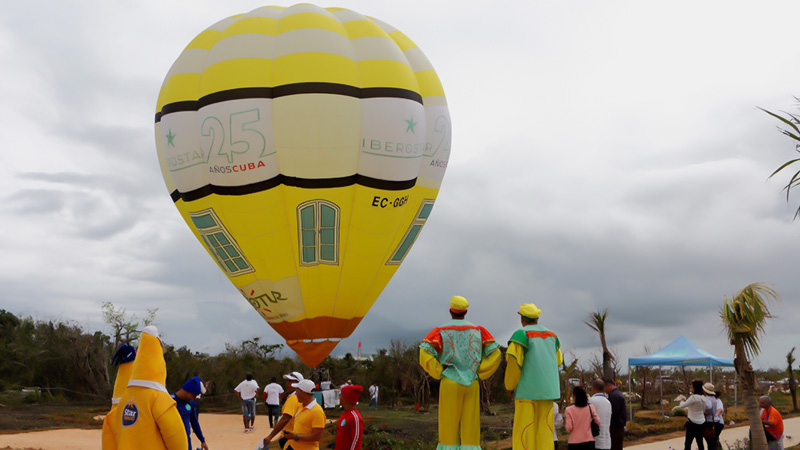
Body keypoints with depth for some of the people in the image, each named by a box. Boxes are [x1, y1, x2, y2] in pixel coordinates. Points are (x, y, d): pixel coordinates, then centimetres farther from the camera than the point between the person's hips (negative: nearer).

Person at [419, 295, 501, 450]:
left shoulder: (440, 331, 1)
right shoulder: (477, 330, 8)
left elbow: (424, 354, -13)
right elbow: (495, 354, 2)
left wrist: (440, 374, -2)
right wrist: (478, 374, 5)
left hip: (450, 384, -2)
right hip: (472, 385, 2)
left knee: (449, 430, 2)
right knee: (470, 432, 3)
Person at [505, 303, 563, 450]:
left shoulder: (521, 334, -7)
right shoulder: (551, 335, 13)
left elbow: (513, 360, -17)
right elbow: (557, 360, 24)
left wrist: (509, 385, -5)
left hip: (528, 388, -6)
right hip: (547, 389, 6)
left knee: (524, 429, -4)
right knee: (544, 428, 6)